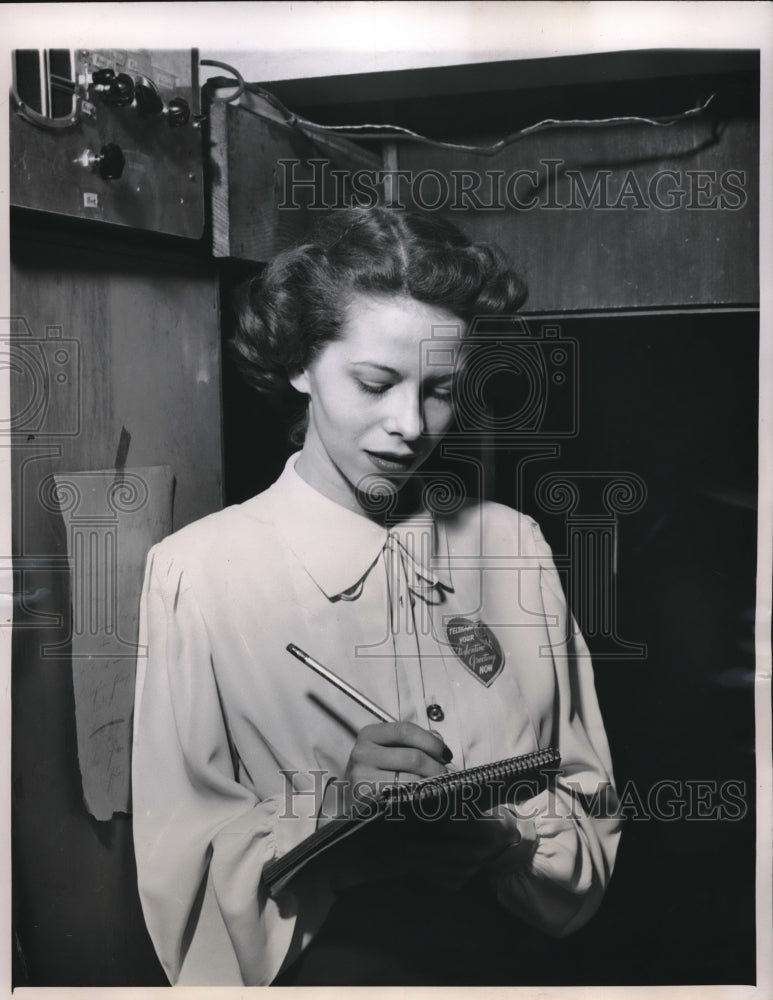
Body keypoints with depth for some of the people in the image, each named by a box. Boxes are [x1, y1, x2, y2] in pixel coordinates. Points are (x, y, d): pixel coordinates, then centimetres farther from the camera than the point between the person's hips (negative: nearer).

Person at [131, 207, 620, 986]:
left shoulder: (514, 547, -1)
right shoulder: (197, 572, -8)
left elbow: (586, 810, 3)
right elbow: (181, 873, -7)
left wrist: (506, 835, -15)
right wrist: (334, 813, -22)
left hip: (495, 966, 2)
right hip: (307, 974, -2)